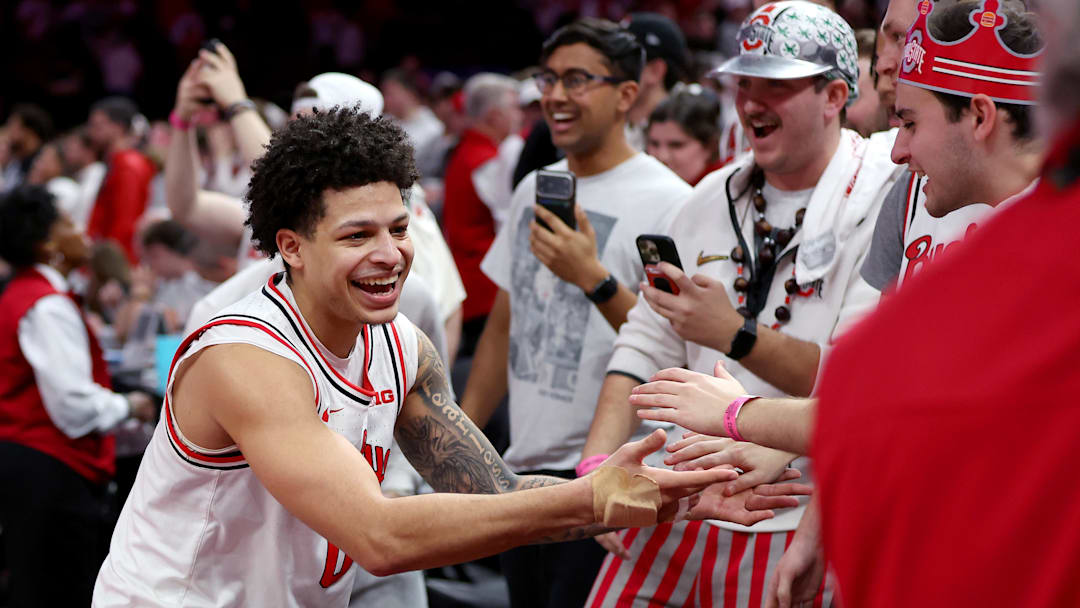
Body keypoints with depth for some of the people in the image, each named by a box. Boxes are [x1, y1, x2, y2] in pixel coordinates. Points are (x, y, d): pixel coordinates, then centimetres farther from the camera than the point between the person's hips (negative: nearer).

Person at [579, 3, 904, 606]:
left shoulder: (882, 200, -9)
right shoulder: (715, 196, 14)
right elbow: (647, 343, 11)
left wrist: (735, 336, -21)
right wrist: (597, 464, -2)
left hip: (800, 532, -6)